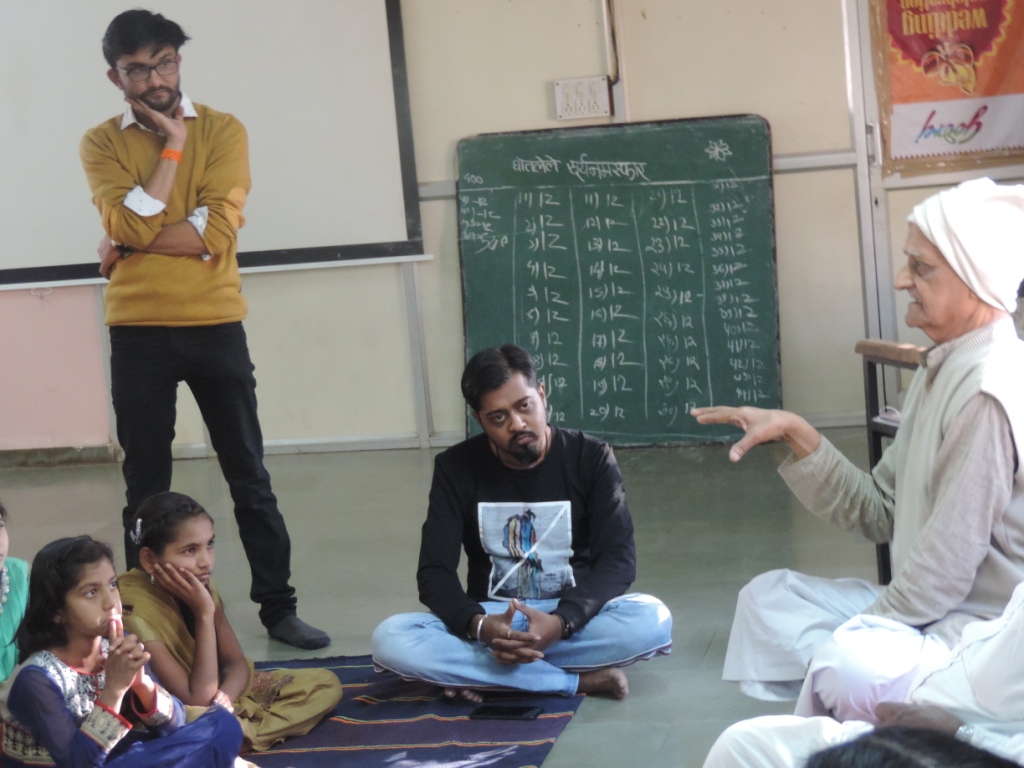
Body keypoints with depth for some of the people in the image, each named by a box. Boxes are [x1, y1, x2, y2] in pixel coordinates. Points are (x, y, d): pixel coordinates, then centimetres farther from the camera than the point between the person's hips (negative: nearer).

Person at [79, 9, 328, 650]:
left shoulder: (224, 130, 1)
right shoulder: (102, 143, 3)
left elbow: (218, 230, -13)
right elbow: (131, 223, -14)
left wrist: (127, 246, -11)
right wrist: (172, 144, -11)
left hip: (216, 326, 0)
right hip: (138, 332, 0)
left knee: (249, 476, 6)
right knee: (146, 483, 8)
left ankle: (278, 606, 15)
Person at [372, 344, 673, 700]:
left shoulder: (591, 457, -5)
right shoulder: (456, 468, -3)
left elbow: (617, 559, -12)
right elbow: (435, 571, -7)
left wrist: (562, 622, -30)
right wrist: (479, 626, -29)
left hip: (574, 618, -1)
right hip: (490, 620, 1)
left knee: (652, 621, -33)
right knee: (391, 640, -28)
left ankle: (473, 671, -24)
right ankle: (580, 680, -26)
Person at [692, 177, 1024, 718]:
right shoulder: (944, 370, 11)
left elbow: (945, 571, -21)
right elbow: (880, 512, 10)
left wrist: (853, 635, -10)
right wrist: (796, 433, 1)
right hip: (931, 608, 11)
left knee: (849, 668, -36)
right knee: (767, 597, 11)